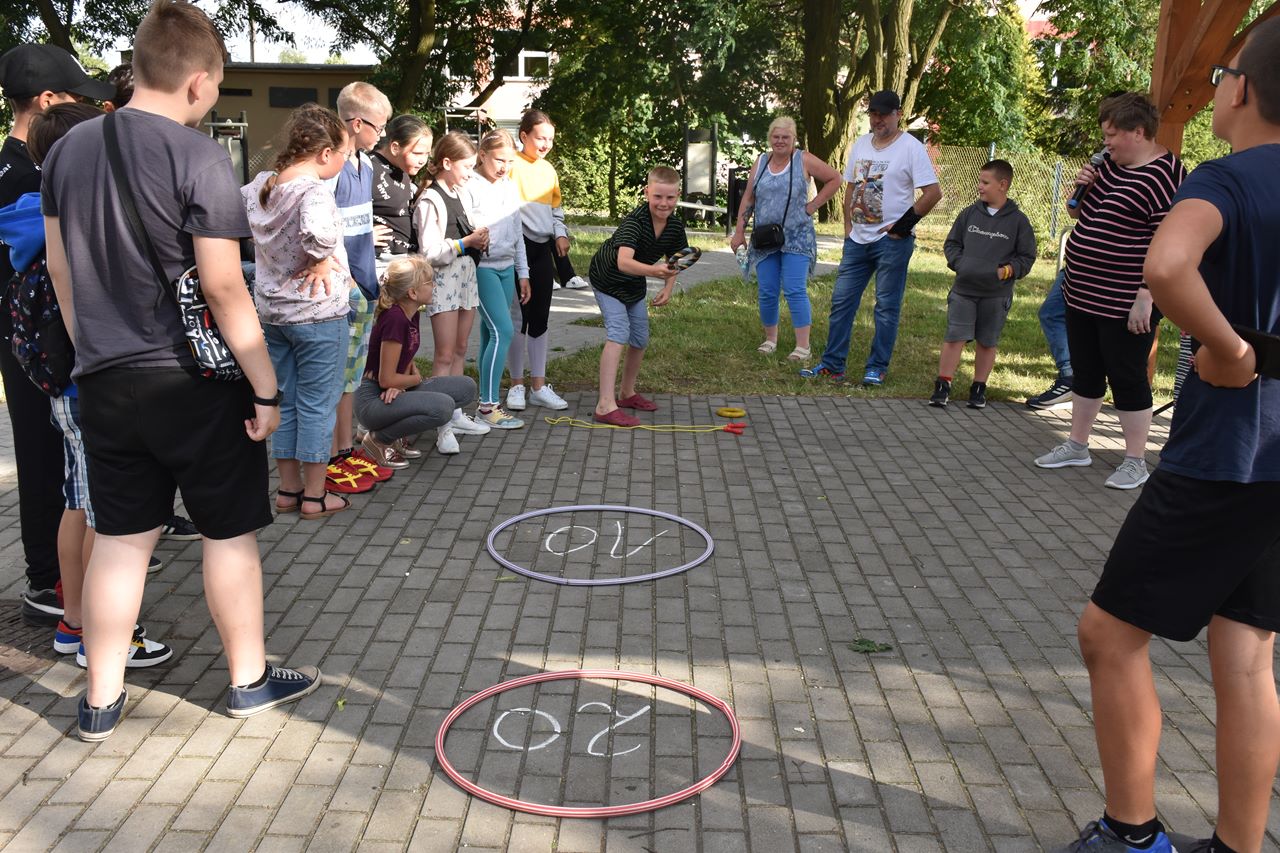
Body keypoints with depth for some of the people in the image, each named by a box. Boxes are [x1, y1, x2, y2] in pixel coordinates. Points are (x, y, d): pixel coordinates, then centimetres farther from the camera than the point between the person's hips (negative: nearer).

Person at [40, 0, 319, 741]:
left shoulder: (70, 149, 6)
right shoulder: (196, 155, -15)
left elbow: (61, 270, 11)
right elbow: (223, 288, -18)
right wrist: (266, 387, -12)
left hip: (107, 381, 6)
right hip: (195, 381, -6)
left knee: (120, 536, 14)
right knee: (230, 532, 10)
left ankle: (101, 701, 23)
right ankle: (251, 680, 24)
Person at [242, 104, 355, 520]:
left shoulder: (259, 185, 4)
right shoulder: (314, 190, -20)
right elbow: (317, 231, -39)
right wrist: (321, 260, -19)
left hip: (272, 311, 7)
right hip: (318, 314, -7)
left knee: (285, 402, 16)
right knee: (317, 405, 4)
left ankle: (288, 489, 26)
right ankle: (315, 496, 13)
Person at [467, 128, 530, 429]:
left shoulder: (511, 188, 13)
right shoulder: (471, 188, -9)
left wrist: (523, 273, 17)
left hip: (506, 268, 7)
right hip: (482, 268, -7)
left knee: (491, 333, 8)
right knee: (503, 331, -14)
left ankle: (487, 401, 12)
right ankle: (488, 406, -8)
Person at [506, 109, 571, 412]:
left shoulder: (548, 169, 14)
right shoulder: (512, 165, -7)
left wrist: (560, 233, 6)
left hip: (544, 249, 6)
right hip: (519, 247, -6)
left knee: (540, 318, 9)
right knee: (519, 317, -1)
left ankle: (538, 386, 16)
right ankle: (516, 385, 11)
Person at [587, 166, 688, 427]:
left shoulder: (676, 226, -15)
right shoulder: (634, 221, -36)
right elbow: (624, 262, -52)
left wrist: (668, 288, -14)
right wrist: (655, 270, -68)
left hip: (635, 284, 7)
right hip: (608, 280, -7)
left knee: (640, 339, 13)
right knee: (618, 334, -22)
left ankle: (628, 394, 33)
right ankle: (606, 405, -28)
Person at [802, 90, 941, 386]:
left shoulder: (911, 148, -7)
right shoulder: (861, 144, 13)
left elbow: (933, 192, -12)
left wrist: (904, 224, -13)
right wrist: (848, 224, 11)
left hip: (892, 240, -6)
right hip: (857, 239, 6)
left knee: (887, 307, 1)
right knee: (841, 300, 5)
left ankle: (877, 368, 9)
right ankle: (832, 364, 11)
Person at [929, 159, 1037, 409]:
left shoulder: (1017, 220, 0)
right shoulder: (970, 213, 5)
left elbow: (1026, 257, 4)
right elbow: (951, 243, 13)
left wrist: (1006, 271, -11)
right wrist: (959, 263, -5)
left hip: (996, 294, -1)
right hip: (964, 289, 1)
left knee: (987, 342, 9)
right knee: (954, 338, -4)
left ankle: (979, 388, 21)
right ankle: (942, 386, 2)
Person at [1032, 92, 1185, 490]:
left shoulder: (1164, 176, -16)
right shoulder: (1109, 165, 9)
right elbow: (1079, 214, 21)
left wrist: (1146, 297, -25)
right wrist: (1081, 186, 1)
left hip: (1124, 304, -8)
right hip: (1082, 294, 8)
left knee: (1127, 379, 1)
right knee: (1084, 374, 17)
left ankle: (1135, 461, 14)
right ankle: (1077, 445, 30)